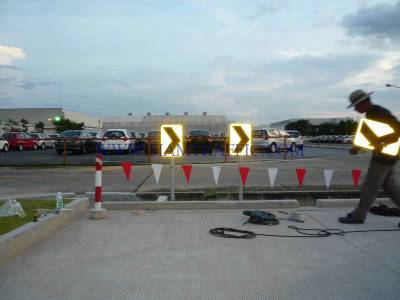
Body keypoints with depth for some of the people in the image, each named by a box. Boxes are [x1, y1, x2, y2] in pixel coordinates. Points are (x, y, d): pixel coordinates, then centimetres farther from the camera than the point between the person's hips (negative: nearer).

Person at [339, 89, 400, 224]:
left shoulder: (381, 113, -18)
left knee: (369, 188, -1)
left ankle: (357, 216, 9)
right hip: (381, 155, 9)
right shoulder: (370, 114, 11)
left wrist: (383, 145, -27)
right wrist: (357, 148, 7)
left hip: (385, 156, -9)